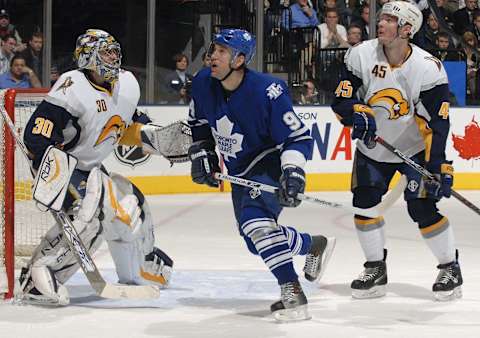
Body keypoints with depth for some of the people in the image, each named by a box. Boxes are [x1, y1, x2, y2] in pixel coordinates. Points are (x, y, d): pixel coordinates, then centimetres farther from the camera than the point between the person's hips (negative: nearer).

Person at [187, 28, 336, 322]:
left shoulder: (266, 92, -29)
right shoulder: (203, 84, -10)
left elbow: (299, 137, -24)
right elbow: (198, 123, 12)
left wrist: (293, 171, -37)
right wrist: (201, 154, 2)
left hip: (270, 164, -8)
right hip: (240, 171, 8)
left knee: (255, 221, -31)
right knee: (257, 240, 16)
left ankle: (292, 293, -27)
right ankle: (315, 245, 42)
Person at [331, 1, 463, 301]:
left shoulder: (428, 68, -22)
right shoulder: (362, 55, -14)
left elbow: (437, 123, -22)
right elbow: (341, 100, -10)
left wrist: (439, 167, -29)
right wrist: (357, 114, -33)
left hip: (414, 147, -3)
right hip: (372, 147, 3)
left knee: (423, 207, -12)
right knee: (364, 203, -6)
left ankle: (451, 268, 6)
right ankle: (376, 268, 12)